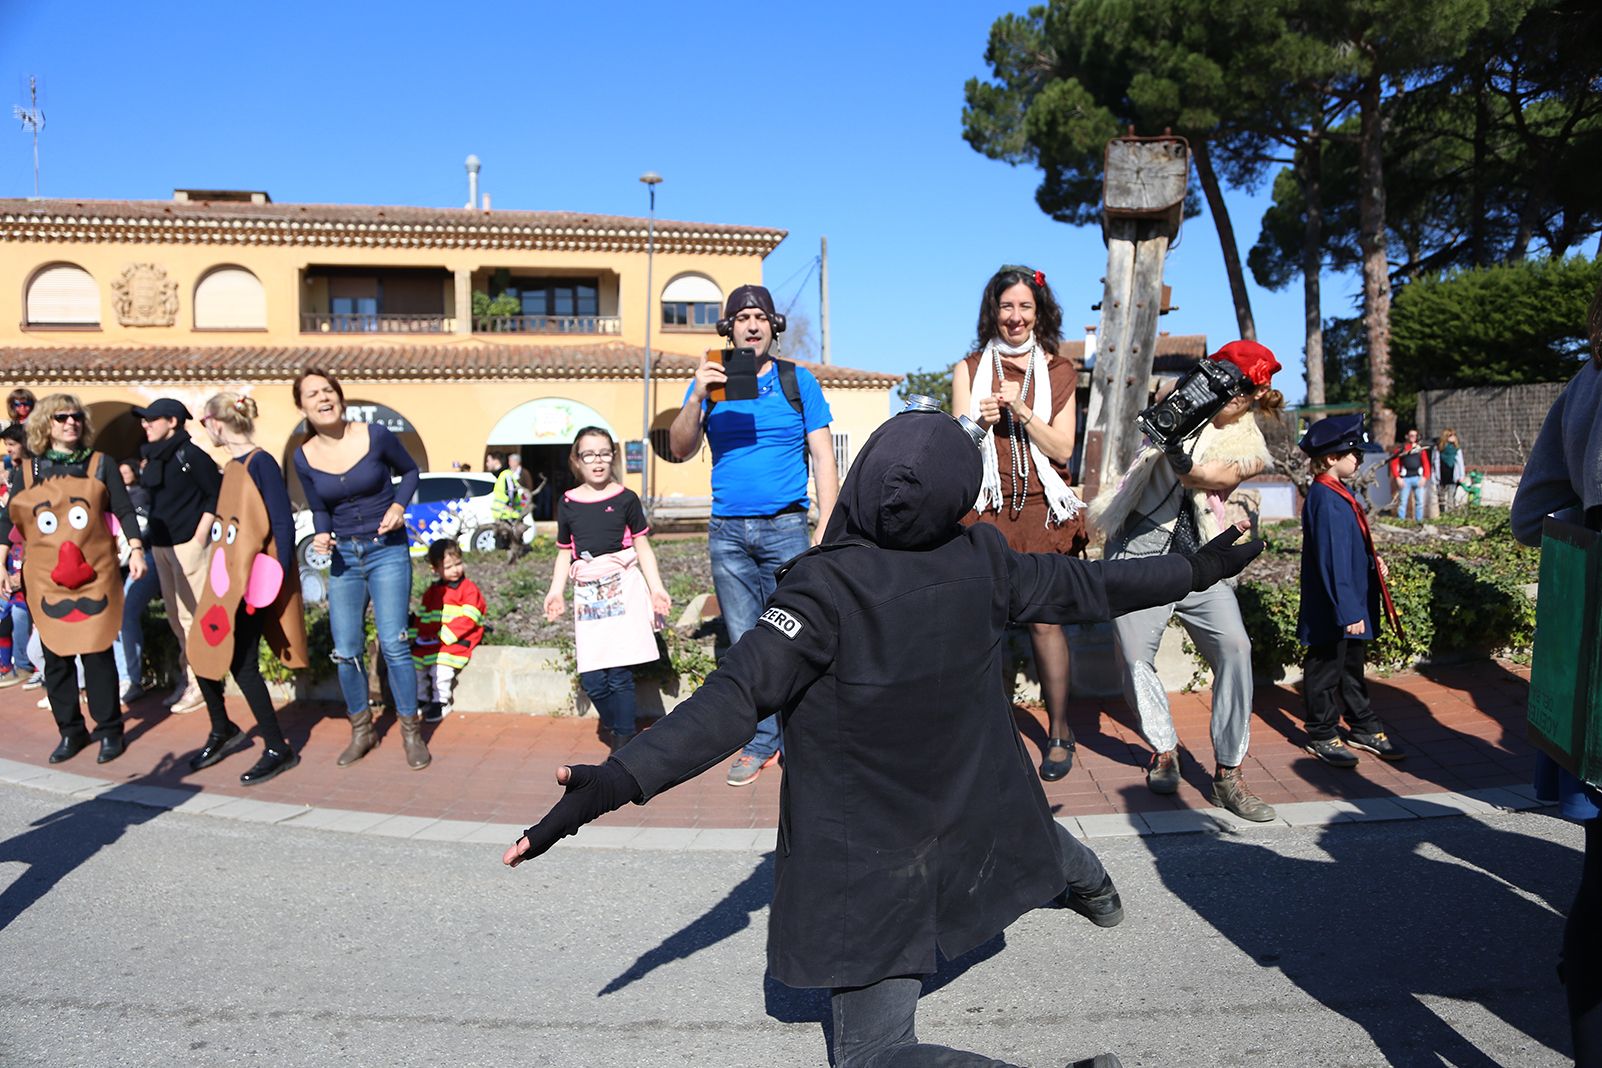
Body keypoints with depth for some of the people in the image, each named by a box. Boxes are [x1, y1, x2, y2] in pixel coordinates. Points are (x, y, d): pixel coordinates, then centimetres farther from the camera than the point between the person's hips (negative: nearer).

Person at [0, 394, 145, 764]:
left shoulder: (100, 464, 3)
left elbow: (124, 510, 3)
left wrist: (136, 550, -7)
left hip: (94, 577, -2)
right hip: (46, 580, 2)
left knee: (97, 653, 0)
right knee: (55, 657, 7)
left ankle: (109, 730, 12)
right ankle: (70, 731, 19)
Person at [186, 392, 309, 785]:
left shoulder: (261, 463, -13)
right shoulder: (231, 467, 13)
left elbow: (283, 523, -18)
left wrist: (278, 577, -22)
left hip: (253, 584, -9)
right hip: (224, 580, 9)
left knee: (242, 664, -6)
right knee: (204, 653, 11)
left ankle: (278, 749, 6)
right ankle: (223, 732, 31)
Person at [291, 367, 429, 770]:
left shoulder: (375, 436, -10)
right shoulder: (304, 457, -1)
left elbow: (410, 471, 7)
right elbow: (319, 510, 12)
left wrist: (398, 506, -11)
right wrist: (321, 534, -9)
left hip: (388, 551, -3)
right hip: (343, 557, 3)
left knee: (393, 643, -10)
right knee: (346, 650, 4)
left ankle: (412, 731, 5)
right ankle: (361, 730, 23)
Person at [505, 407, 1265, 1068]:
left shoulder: (826, 587, -25)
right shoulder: (981, 560, -11)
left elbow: (737, 697, -34)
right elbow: (1083, 586, 3)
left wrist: (620, 779, -39)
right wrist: (1198, 568, 20)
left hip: (869, 865, -5)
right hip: (980, 822, 6)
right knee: (1025, 826, 41)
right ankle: (1090, 885, 74)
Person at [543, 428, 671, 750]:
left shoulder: (625, 499, 2)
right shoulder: (568, 503, 9)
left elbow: (642, 547, 6)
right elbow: (565, 553, 16)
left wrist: (656, 587, -2)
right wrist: (556, 590, 4)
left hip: (623, 588, -3)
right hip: (587, 592, 3)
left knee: (619, 673, -8)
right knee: (592, 679, -2)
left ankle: (624, 742, 2)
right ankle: (615, 729, 19)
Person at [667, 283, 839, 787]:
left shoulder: (798, 381, 5)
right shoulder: (711, 382, 8)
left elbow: (823, 459, 3)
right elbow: (680, 450, -2)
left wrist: (827, 529, -6)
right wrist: (697, 397, -18)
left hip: (785, 528, -2)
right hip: (727, 532, 2)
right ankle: (760, 742, 16)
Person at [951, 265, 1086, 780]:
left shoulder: (1059, 372, 10)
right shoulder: (969, 370, 10)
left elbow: (1062, 449, 3)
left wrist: (1019, 410, -9)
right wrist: (980, 422, -16)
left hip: (1042, 510, 0)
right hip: (985, 509, 0)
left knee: (1045, 619, -3)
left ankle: (1059, 731, 10)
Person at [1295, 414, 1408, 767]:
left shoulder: (1339, 494, 9)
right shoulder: (1324, 500, -22)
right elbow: (1332, 560, -25)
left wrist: (1373, 563, 10)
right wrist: (1349, 611, -25)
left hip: (1353, 606, 10)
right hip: (1332, 613, -10)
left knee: (1353, 668, 20)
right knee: (1326, 669, 4)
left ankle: (1364, 728, 32)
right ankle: (1322, 735, 16)